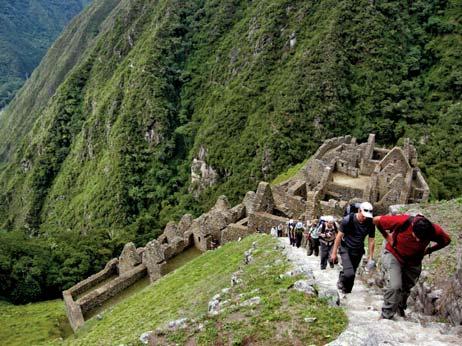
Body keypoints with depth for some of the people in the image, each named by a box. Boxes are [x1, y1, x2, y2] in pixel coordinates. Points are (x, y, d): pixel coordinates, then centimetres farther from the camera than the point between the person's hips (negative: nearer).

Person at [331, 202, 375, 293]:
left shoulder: (370, 224, -13)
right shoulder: (348, 219, -21)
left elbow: (371, 240, -1)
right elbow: (339, 236, -13)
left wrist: (371, 257, 2)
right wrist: (334, 253, -9)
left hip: (358, 251, 3)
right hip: (345, 249, -3)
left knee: (352, 275, 9)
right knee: (349, 273, -21)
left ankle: (346, 292, 29)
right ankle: (341, 280, 11)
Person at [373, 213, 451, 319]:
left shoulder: (435, 230, -25)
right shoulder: (402, 222, -34)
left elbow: (446, 240, 0)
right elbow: (376, 220, -22)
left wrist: (429, 250, -5)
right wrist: (386, 236, -12)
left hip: (413, 262, 4)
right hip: (394, 255, -3)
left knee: (406, 288, 17)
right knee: (394, 286, -18)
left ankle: (401, 309, 47)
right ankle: (385, 316, -2)